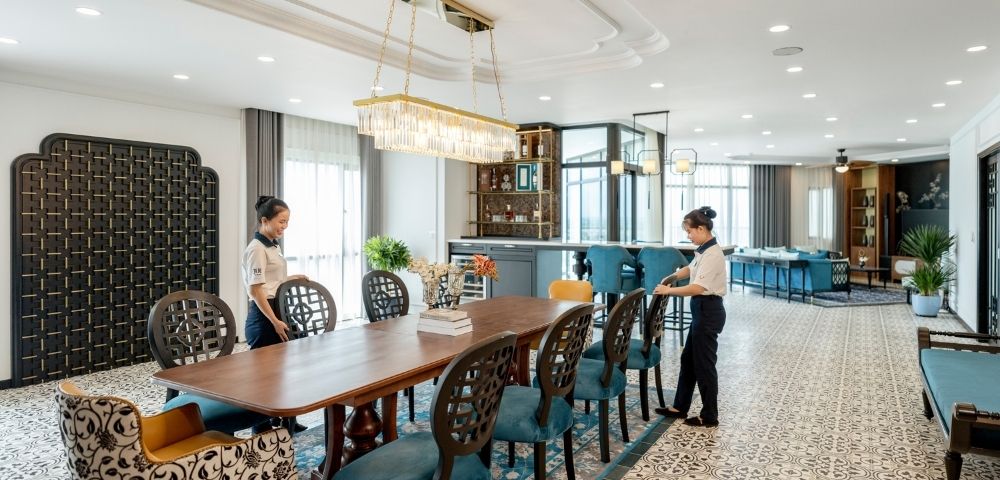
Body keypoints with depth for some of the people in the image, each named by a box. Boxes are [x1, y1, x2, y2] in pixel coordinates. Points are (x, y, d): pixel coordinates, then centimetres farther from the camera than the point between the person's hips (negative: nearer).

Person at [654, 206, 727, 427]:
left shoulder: (712, 254, -21)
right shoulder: (704, 250, 8)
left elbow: (698, 288, -28)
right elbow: (691, 269, 27)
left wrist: (668, 291, -20)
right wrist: (670, 277, 14)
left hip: (709, 311, -10)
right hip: (701, 310, 10)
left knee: (704, 364, 1)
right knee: (688, 359, 16)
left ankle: (709, 416, 15)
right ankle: (679, 407, 27)